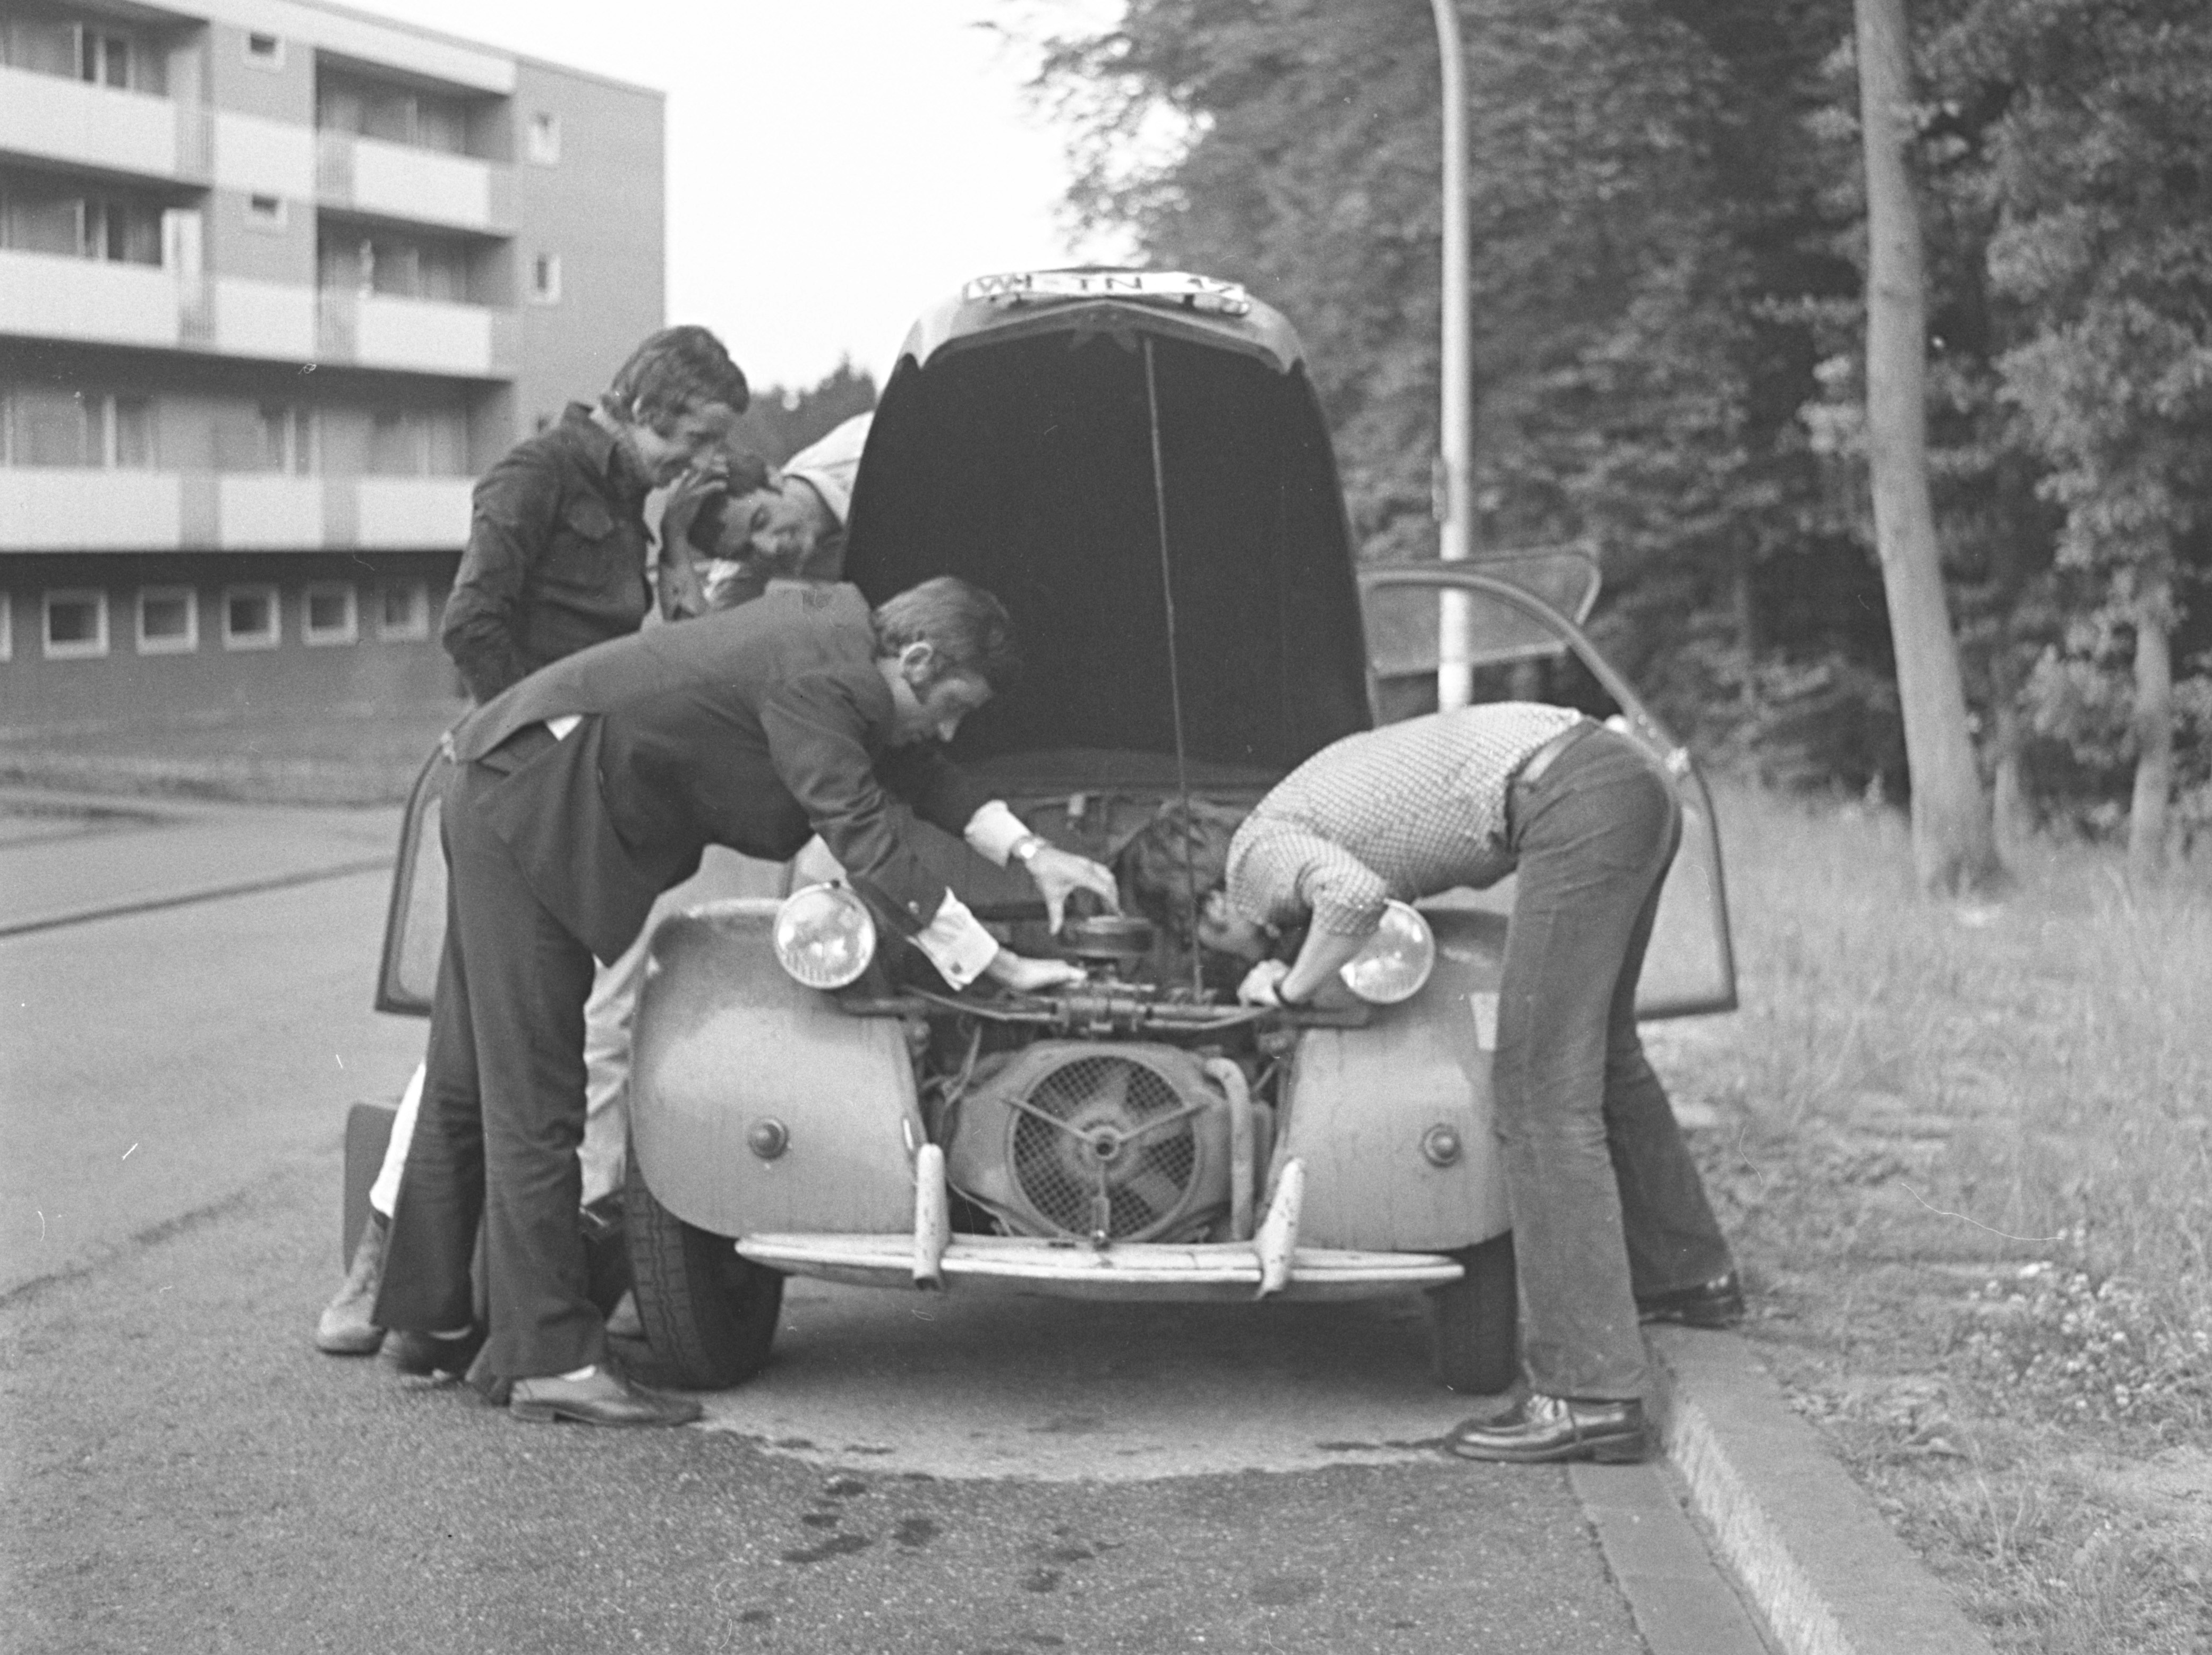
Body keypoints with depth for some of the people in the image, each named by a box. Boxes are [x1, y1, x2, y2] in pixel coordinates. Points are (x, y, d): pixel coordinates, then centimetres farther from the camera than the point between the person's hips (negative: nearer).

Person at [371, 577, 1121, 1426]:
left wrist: (1028, 851, 11)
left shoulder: (838, 626, 9)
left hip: (507, 793, 10)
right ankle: (549, 1360, -5)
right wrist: (999, 966, -22)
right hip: (527, 804, -10)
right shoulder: (814, 678, -20)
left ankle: (428, 1319, 25)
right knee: (532, 1096, -8)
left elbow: (911, 766, 20)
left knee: (470, 1081, 16)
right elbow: (863, 837, -24)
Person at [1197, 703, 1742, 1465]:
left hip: (1577, 806, -10)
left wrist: (1293, 988, -3)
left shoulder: (1257, 852, 1)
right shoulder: (1305, 796, 28)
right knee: (1598, 1049, 27)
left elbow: (1356, 893, -18)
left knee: (1542, 1094, -10)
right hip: (1632, 777, 10)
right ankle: (1687, 1274, 44)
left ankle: (1588, 1398, -14)